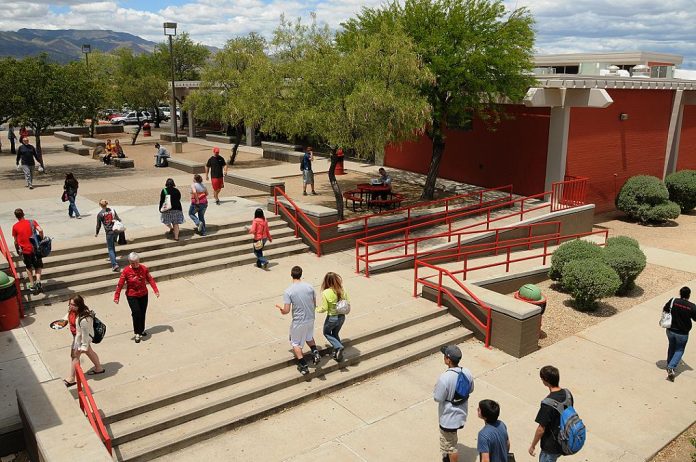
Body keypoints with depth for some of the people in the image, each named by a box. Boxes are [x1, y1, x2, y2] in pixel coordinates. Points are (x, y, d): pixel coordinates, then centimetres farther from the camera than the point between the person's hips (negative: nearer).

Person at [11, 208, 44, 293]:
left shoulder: (15, 227, -2)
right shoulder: (32, 222, -3)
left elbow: (16, 241, 3)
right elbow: (40, 230, -17)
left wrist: (17, 250, 19)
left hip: (25, 250, 0)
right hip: (35, 248, 0)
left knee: (29, 268, 20)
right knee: (38, 267, 15)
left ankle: (32, 285, 20)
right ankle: (38, 281, -7)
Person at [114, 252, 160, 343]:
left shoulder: (144, 268, -7)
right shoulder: (126, 271, -14)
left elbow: (150, 279, -1)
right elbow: (120, 284, -13)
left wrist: (156, 290, -8)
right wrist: (116, 296, -15)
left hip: (143, 295, 3)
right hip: (132, 296, -3)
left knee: (142, 313, 13)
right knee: (136, 313, -12)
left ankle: (142, 330, 34)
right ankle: (137, 333, 3)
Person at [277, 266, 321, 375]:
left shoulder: (288, 291, -18)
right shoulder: (310, 287, -6)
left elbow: (286, 311, -17)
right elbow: (314, 304, 3)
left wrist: (281, 309, 6)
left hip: (298, 322, -4)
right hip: (311, 319, 4)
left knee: (296, 343, 17)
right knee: (309, 337, 32)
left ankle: (303, 366, 14)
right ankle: (315, 352, 9)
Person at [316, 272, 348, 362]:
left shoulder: (325, 293, -21)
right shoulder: (342, 290, -7)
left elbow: (324, 308, -16)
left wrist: (317, 309, 4)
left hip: (332, 318, -5)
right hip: (342, 317, 5)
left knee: (327, 333, 23)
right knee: (335, 333, 27)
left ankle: (338, 347, 4)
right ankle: (337, 353, 26)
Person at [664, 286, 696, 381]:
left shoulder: (673, 301, -15)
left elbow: (664, 310, -1)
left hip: (670, 330, 3)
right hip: (682, 333, -3)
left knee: (671, 347, 24)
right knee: (679, 350, 14)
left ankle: (669, 366, 37)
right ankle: (671, 367, -3)